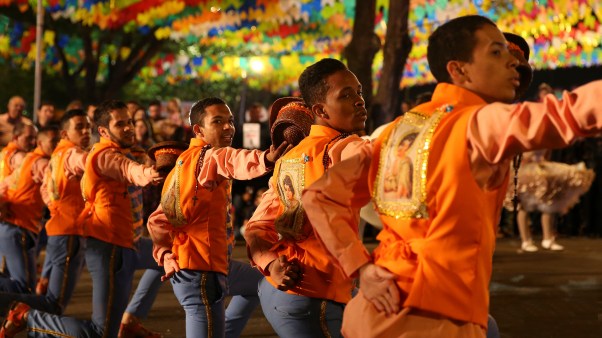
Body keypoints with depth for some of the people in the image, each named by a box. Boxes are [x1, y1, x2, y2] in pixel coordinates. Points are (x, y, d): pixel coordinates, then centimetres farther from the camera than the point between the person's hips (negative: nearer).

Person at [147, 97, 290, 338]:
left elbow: (158, 220, 15)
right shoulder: (205, 156, -14)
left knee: (258, 284, 31)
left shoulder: (184, 163, 15)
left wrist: (167, 257, 4)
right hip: (200, 269, -11)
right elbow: (227, 160, -40)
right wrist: (265, 159, -58)